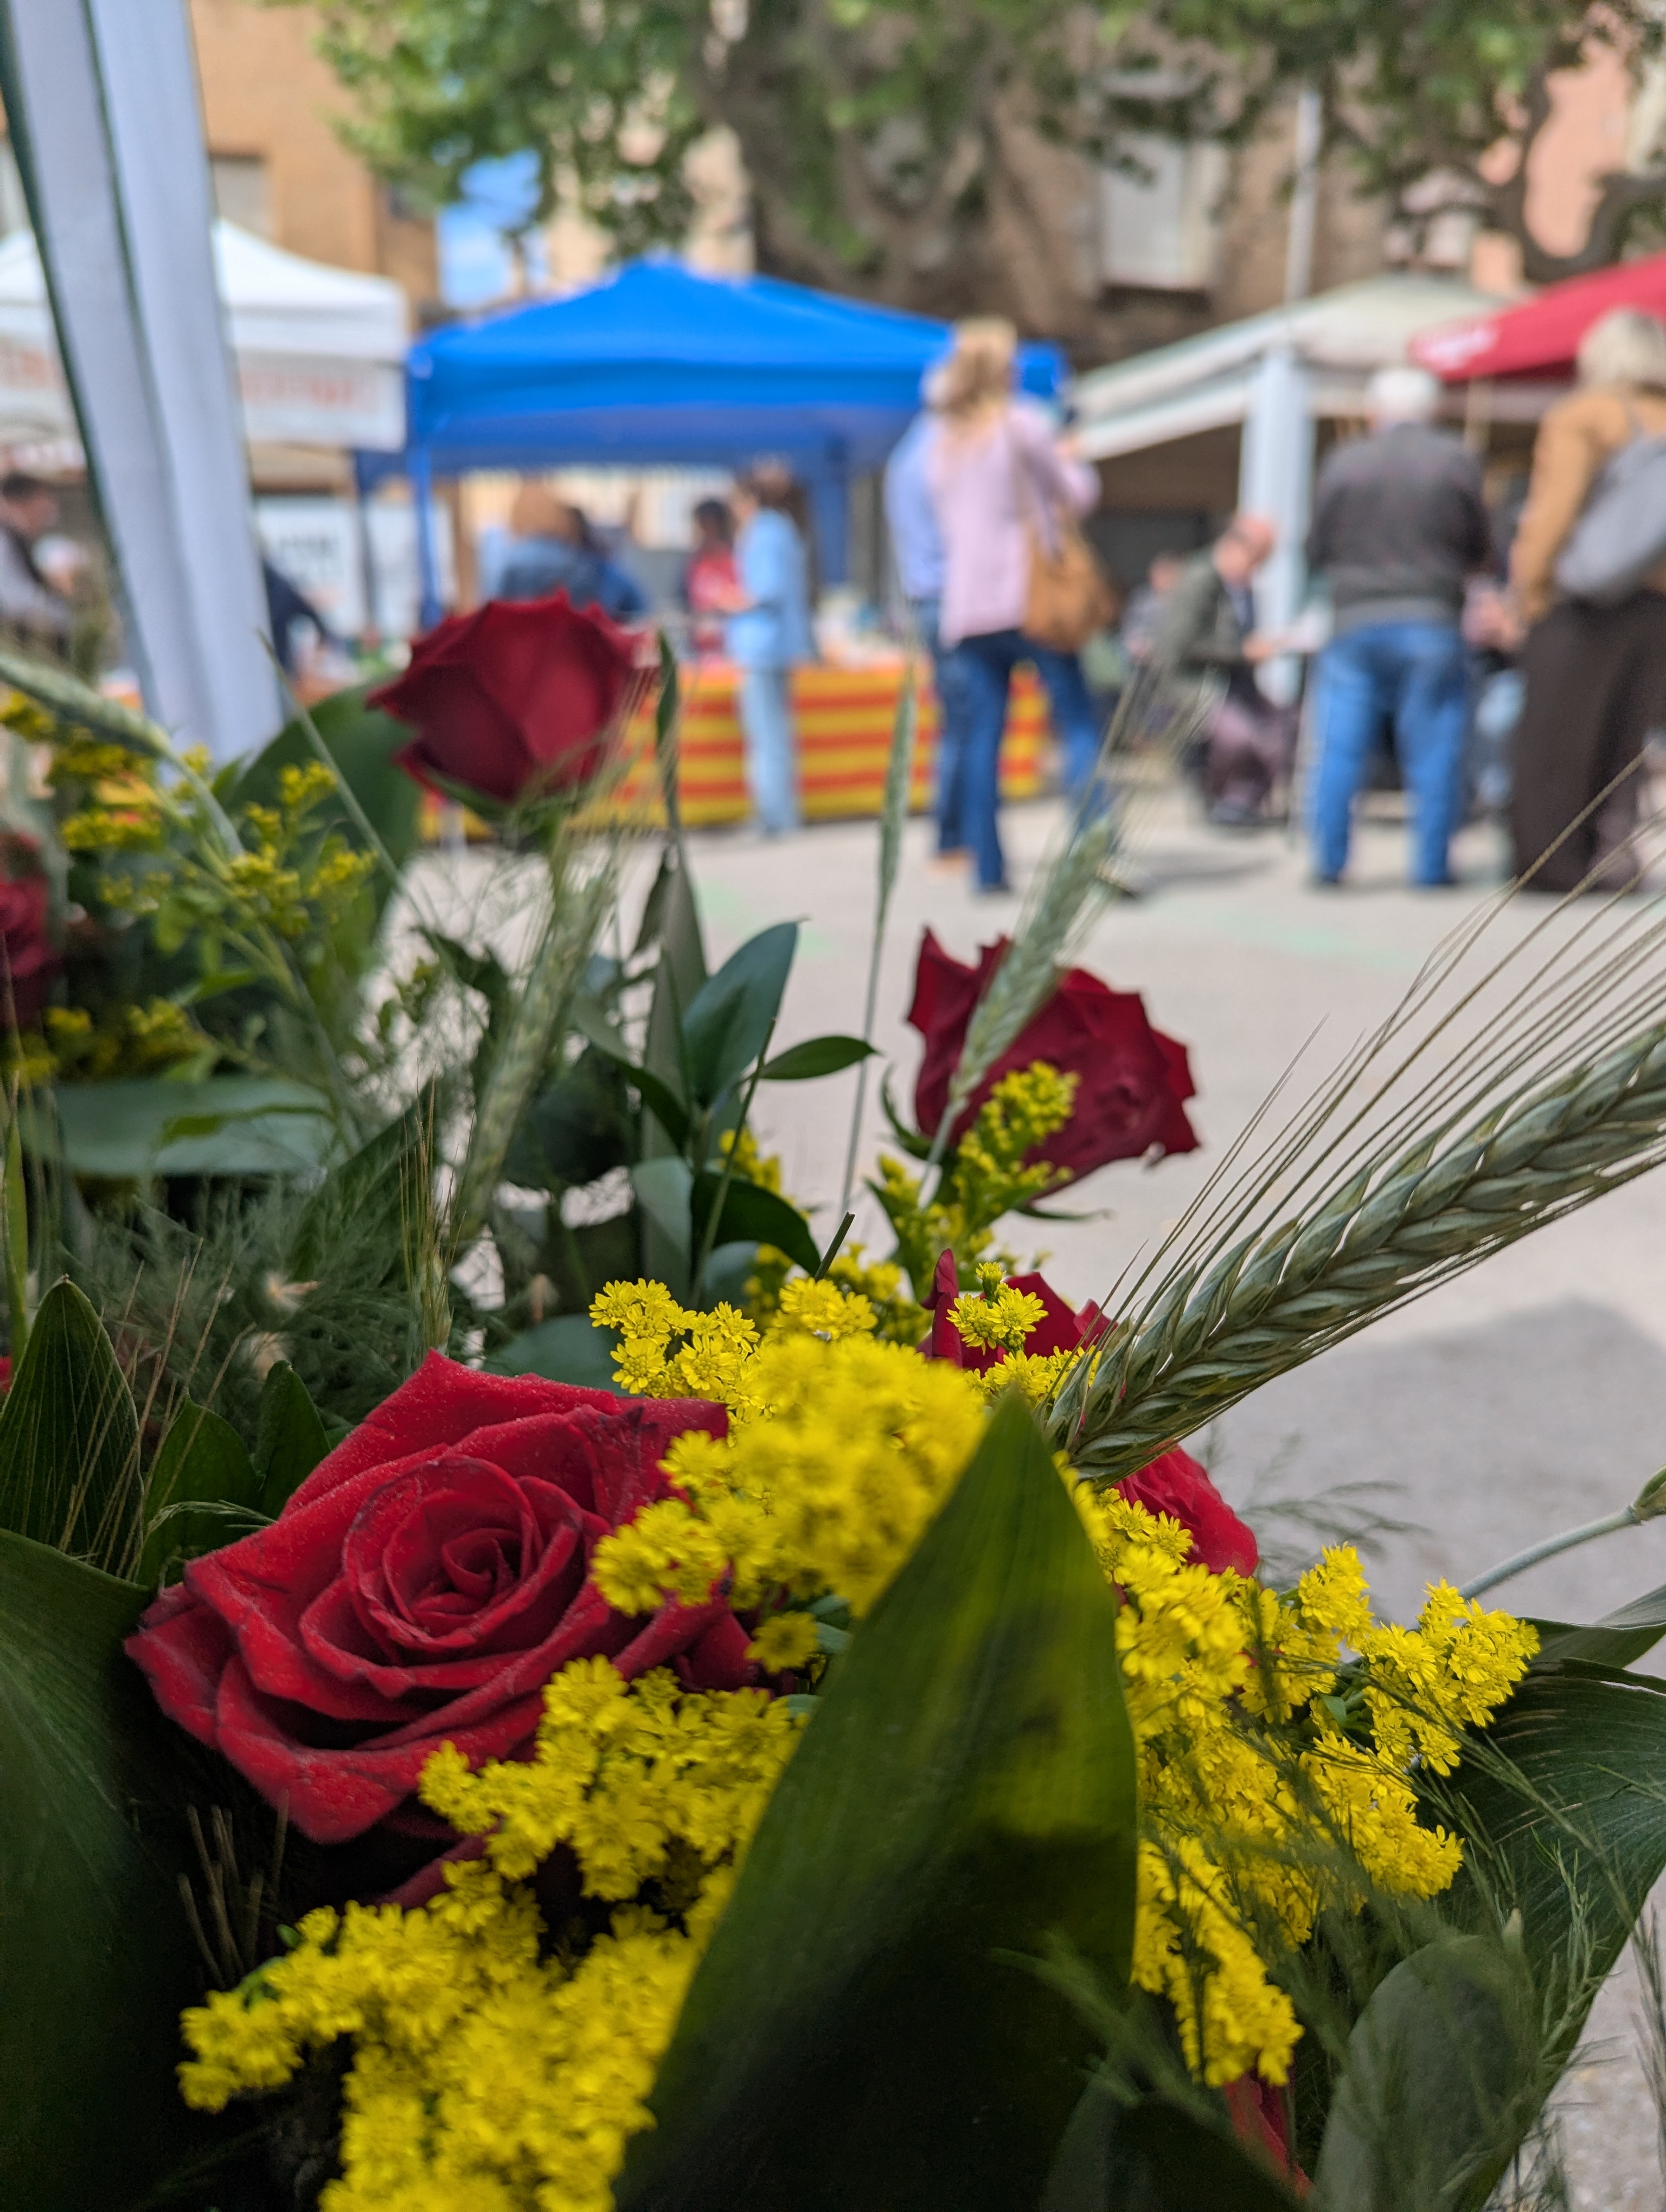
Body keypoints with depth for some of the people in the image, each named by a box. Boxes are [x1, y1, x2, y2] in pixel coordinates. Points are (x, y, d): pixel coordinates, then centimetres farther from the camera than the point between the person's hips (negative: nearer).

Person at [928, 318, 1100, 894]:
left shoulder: (940, 445, 16)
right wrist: (1069, 460, 25)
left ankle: (988, 868, 0)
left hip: (965, 605, 5)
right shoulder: (1023, 423, 0)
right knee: (1080, 722, -3)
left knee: (983, 732, 4)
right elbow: (1077, 496, 4)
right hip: (1029, 598, -5)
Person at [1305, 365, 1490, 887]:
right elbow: (1481, 549, 7)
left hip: (1355, 623, 1)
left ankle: (1328, 861, 5)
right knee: (1434, 751, 5)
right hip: (1432, 623, 0)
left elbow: (1316, 553, 5)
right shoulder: (1457, 461, 1)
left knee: (1339, 748, 5)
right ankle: (1432, 865, 7)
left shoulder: (1341, 463, 2)